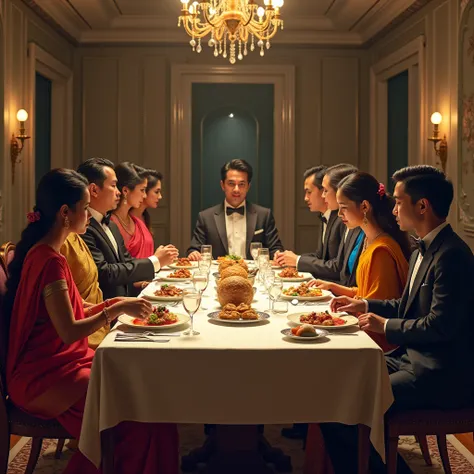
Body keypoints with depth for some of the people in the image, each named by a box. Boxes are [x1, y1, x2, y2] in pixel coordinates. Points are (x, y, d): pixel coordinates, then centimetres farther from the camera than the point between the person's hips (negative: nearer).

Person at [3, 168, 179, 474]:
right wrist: (118, 309, -14)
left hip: (56, 363, 10)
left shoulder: (40, 251, 11)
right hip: (44, 380, -10)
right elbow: (69, 332, -24)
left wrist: (112, 304, 5)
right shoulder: (50, 262, -20)